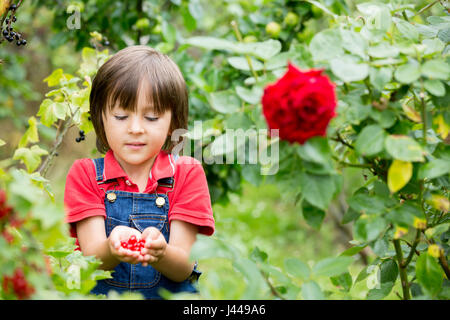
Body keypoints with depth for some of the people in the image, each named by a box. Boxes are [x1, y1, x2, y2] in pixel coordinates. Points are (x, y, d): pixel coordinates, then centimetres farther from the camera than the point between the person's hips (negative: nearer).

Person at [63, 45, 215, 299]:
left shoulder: (187, 173, 4)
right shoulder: (85, 174, 5)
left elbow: (184, 268, -6)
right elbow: (91, 260, -7)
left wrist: (159, 252, -28)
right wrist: (112, 248, -29)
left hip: (171, 296, 0)